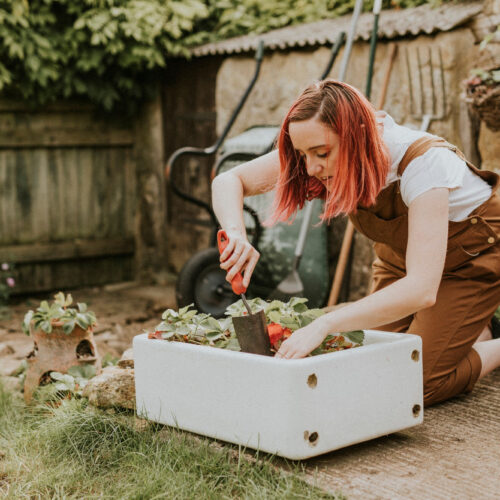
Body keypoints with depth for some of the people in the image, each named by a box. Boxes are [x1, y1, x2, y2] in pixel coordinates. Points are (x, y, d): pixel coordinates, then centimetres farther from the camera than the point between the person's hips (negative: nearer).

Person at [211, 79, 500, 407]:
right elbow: (228, 181, -15)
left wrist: (324, 325, -53)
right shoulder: (328, 152, -23)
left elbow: (422, 290, -47)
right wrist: (236, 233, -37)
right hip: (400, 252, 6)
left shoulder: (423, 162, -39)